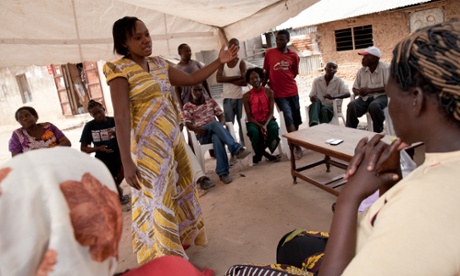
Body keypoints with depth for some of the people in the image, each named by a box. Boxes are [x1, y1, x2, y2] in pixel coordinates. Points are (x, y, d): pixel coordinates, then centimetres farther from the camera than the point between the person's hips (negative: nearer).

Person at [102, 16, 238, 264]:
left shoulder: (159, 64, 9)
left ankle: (180, 238, 42)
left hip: (174, 138, 7)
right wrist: (127, 162, -23)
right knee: (157, 200, 1)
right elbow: (121, 117, -19)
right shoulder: (119, 70, -12)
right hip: (149, 144, -7)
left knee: (179, 192, 19)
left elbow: (191, 79, 19)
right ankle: (163, 259, 19)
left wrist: (219, 61, 12)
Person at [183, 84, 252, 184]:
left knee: (217, 138, -39)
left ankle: (223, 172, -43)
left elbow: (221, 116, 11)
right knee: (215, 123, -37)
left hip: (215, 131, 2)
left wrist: (221, 126, -12)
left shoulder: (211, 101, 18)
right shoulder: (187, 107, 10)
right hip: (202, 135, -2)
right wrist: (198, 129, -22)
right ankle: (237, 149, -48)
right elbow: (188, 124, -1)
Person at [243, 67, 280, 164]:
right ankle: (264, 153, -8)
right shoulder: (246, 96, -2)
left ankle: (259, 153, -11)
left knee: (274, 129, -33)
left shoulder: (269, 92, 1)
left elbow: (271, 112, -4)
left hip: (268, 120, 1)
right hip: (254, 122, -1)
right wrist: (260, 126, -22)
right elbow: (249, 116, -5)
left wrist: (265, 125, -22)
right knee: (254, 132, -36)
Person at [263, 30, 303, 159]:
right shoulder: (269, 53, -1)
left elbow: (294, 74, 7)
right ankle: (297, 146, -2)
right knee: (288, 117, -9)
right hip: (278, 93, -2)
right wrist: (262, 86, 4)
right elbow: (266, 72, 5)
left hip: (292, 91, 3)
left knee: (296, 118, 9)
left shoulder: (294, 56, 1)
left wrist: (277, 81, 1)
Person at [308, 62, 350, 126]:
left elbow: (347, 94, -14)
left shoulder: (339, 81, 0)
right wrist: (313, 98, -20)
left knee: (324, 109, -36)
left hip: (332, 107, -1)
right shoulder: (316, 81, 6)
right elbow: (311, 97, 7)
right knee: (316, 102, -33)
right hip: (318, 106, 2)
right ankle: (313, 124, -54)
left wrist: (333, 97, -30)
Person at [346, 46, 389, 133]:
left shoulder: (384, 68, -7)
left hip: (381, 96, -3)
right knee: (351, 105, -27)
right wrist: (358, 92, -13)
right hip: (365, 98, 4)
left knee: (374, 105, -37)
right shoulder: (361, 70, 7)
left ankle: (378, 132, -15)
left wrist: (370, 90, -21)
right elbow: (355, 88, 12)